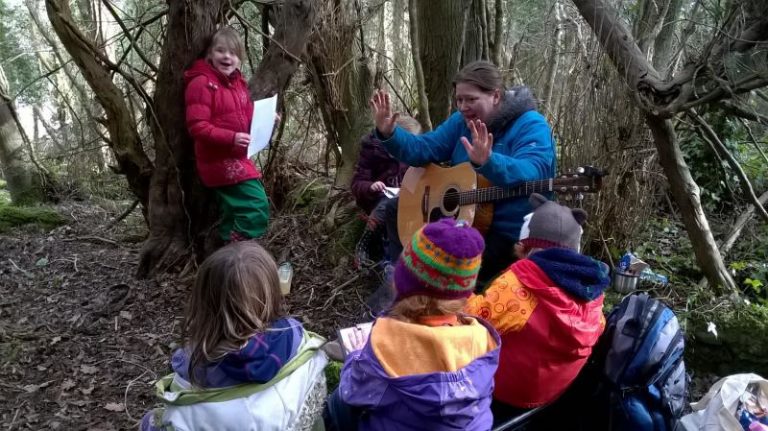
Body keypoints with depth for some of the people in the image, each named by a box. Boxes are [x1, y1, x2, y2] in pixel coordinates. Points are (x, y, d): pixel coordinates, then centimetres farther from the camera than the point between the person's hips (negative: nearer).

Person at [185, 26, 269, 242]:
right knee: (256, 206, -16)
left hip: (237, 157, 9)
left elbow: (246, 117, 21)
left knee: (235, 213, 17)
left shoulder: (237, 82, 11)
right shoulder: (201, 83, -15)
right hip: (218, 160, -9)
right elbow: (197, 126, -21)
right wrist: (231, 138, -31)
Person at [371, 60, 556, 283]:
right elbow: (420, 149, 3)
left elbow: (531, 173, -31)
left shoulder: (531, 126, -12)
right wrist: (389, 133, -15)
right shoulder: (461, 122, 8)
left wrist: (488, 162, -49)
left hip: (511, 234, -6)